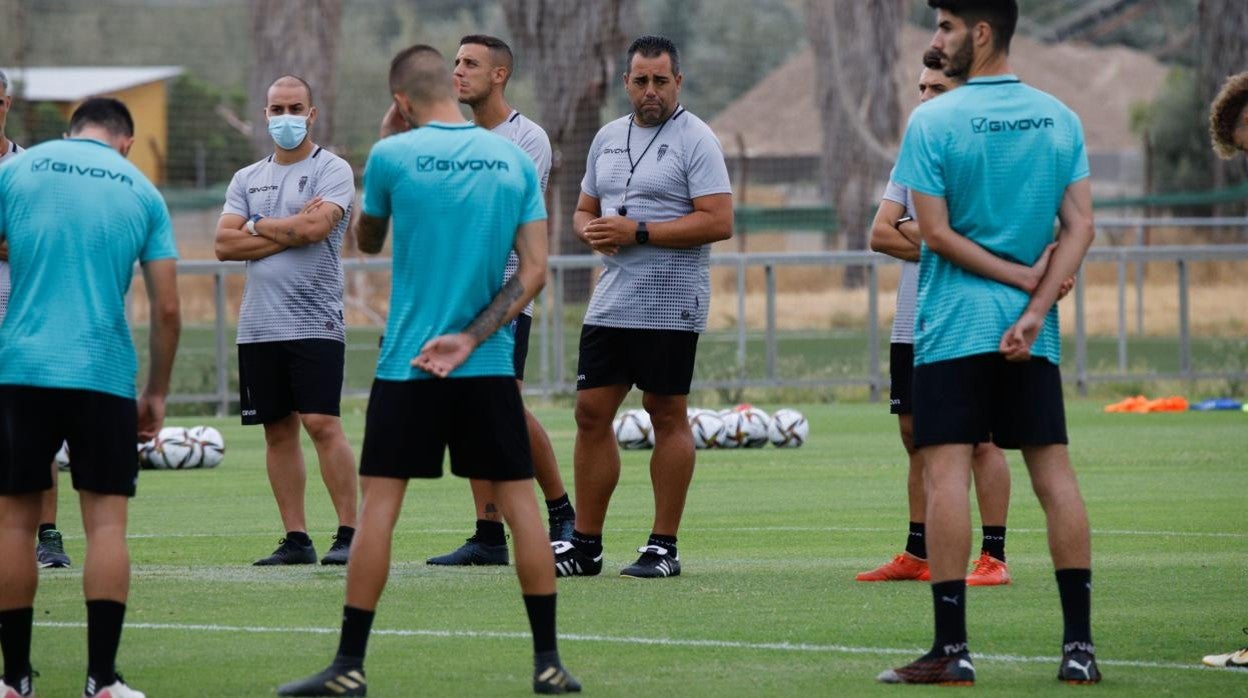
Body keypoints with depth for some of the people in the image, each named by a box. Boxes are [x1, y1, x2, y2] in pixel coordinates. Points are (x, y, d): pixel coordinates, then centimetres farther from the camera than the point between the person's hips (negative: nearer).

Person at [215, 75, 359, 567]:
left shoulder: (332, 171, 0)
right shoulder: (247, 179, 15)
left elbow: (316, 227, -16)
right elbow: (225, 244, 4)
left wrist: (258, 227, -1)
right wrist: (290, 230, -5)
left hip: (315, 322, -5)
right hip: (258, 324, 5)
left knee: (321, 423, -12)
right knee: (278, 431, 6)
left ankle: (349, 534, -9)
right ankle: (296, 539, 10)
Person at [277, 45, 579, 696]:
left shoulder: (393, 155, -6)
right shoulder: (515, 160, 2)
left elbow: (367, 241, 13)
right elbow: (533, 270, -3)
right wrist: (469, 339, -7)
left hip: (406, 367, -2)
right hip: (490, 367, 2)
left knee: (379, 504, 0)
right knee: (519, 502, 6)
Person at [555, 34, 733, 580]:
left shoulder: (695, 140, -7)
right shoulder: (607, 138, 14)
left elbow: (718, 222, -16)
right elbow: (584, 210, 23)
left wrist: (638, 232, -18)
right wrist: (591, 230, -2)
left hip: (670, 305, -7)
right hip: (610, 302, 7)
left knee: (666, 415, -1)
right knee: (591, 413, 4)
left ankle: (664, 547, 4)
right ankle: (585, 544, 10)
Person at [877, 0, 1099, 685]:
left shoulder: (933, 121, -8)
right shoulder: (1060, 118, 5)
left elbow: (936, 233, -10)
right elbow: (1079, 227, 0)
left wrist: (1026, 280, -5)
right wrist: (1037, 300, -6)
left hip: (952, 325, -4)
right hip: (1032, 334, 4)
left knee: (946, 473, -4)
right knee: (1053, 472, 6)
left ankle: (952, 648, -8)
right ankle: (1079, 646, 4)